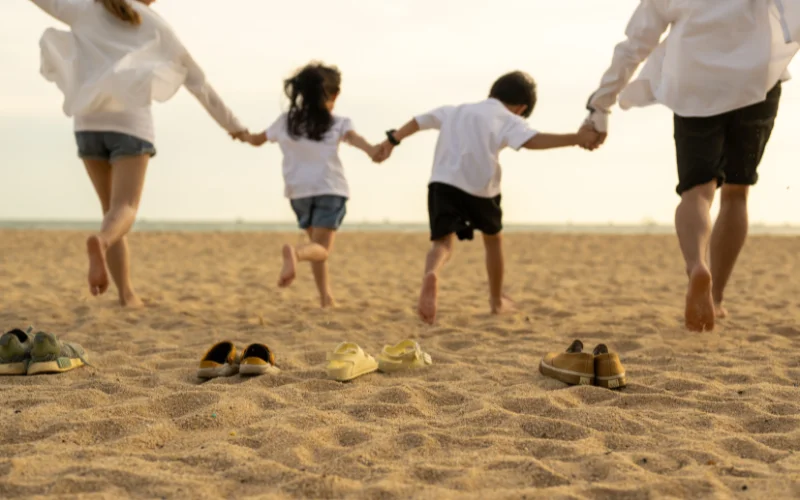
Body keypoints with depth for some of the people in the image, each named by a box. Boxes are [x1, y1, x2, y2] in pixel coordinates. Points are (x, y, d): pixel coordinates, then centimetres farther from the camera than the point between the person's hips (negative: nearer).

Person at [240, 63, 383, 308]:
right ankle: (295, 252, -43)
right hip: (329, 189, -4)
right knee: (321, 248, -10)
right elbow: (353, 137, -19)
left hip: (298, 191, 4)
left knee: (317, 243, 22)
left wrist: (243, 135, 50)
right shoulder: (337, 123, 3)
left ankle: (326, 296, 17)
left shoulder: (285, 122, 13)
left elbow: (257, 140, 28)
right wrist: (371, 150, -37)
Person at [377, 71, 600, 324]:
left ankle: (431, 275, -43)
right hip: (479, 188, -3)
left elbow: (419, 121, 26)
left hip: (442, 182, 3)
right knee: (493, 239, 24)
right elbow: (531, 140, -14)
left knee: (443, 243, -6)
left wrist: (392, 140, 39)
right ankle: (497, 300, 38)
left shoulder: (454, 111, 23)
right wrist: (576, 139, -16)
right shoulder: (508, 119, 5)